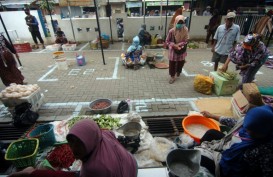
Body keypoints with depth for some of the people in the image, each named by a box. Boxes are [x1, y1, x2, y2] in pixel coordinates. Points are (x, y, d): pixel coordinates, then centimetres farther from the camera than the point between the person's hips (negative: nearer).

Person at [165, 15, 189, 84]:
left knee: (181, 63, 17)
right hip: (173, 50, -2)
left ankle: (178, 72, 48)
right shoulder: (172, 31, -17)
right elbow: (167, 41, -9)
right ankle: (172, 76, 22)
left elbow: (186, 40, -6)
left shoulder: (185, 30, -12)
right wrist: (174, 45, -23)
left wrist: (179, 44, -21)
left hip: (182, 50, 2)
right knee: (172, 64, 4)